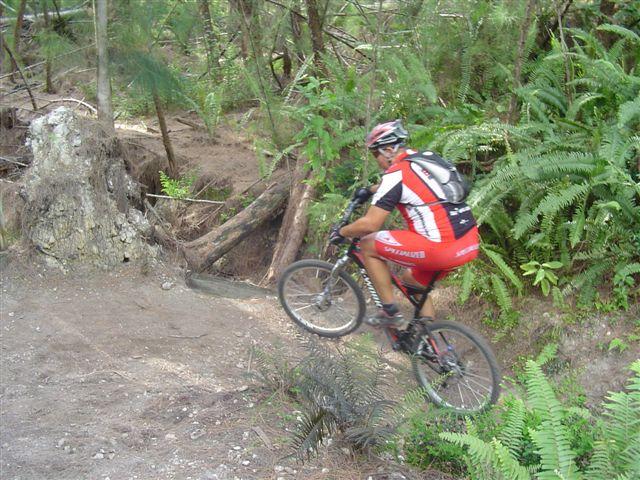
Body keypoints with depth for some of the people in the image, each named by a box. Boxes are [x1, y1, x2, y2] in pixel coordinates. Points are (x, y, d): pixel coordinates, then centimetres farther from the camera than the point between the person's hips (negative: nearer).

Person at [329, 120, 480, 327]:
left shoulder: (396, 175, -9)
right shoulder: (426, 157, 15)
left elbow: (369, 224, -10)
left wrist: (341, 232, 7)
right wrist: (370, 191, 47)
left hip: (442, 248, -9)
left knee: (367, 245, 4)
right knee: (411, 279, 29)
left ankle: (390, 311, 9)